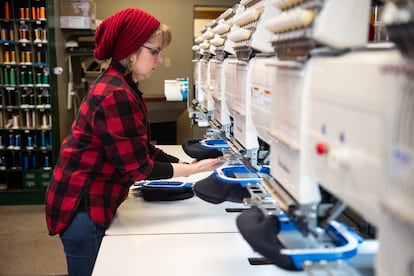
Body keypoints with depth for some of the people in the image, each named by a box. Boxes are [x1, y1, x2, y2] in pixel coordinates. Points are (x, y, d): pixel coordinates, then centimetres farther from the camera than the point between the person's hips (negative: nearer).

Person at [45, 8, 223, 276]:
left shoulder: (119, 86, 8)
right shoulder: (115, 96, -26)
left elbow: (143, 149, 8)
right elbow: (139, 167, -22)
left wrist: (183, 163, -1)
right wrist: (193, 169, -14)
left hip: (91, 203, 10)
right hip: (82, 209, -10)